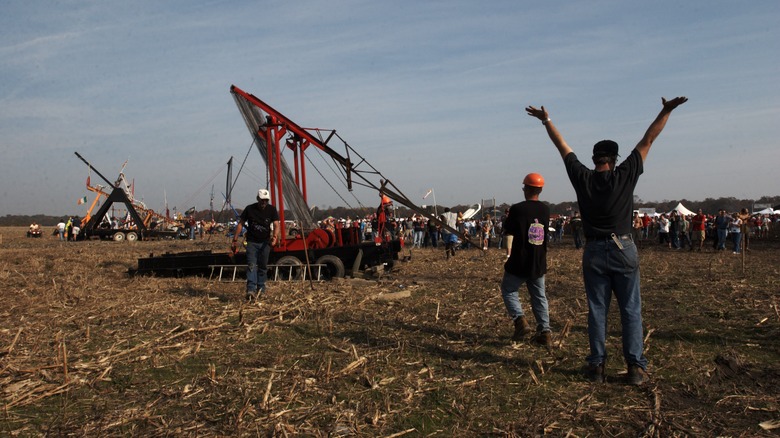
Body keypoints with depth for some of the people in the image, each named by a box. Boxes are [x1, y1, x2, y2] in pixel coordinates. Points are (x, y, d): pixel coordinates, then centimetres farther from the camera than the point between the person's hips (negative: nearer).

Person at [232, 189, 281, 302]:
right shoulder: (249, 209, -6)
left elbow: (276, 225, -14)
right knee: (251, 265, -14)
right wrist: (235, 240, -4)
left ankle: (261, 289, 22)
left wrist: (275, 236, -35)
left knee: (263, 266, 9)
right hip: (252, 242, -1)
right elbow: (240, 224, 0)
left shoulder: (272, 210, -4)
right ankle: (251, 290, -24)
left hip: (265, 242, 2)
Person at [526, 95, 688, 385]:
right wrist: (666, 112, 7)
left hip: (593, 252, 2)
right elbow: (647, 141, 0)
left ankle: (597, 366, 11)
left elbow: (562, 146, 8)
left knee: (597, 310, 7)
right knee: (631, 311, 4)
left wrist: (546, 120, 17)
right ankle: (636, 367, 4)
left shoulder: (582, 178, -2)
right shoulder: (624, 176, -5)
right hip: (623, 250, -1)